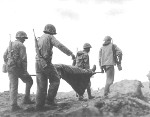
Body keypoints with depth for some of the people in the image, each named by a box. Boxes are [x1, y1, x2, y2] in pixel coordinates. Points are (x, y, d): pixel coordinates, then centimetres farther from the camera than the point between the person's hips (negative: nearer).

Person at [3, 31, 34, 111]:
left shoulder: (10, 45, 17)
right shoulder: (21, 45, -7)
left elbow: (5, 56, 17)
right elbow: (23, 59, -15)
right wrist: (25, 71, -14)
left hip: (10, 68, 7)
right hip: (18, 68, -7)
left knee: (13, 87, 5)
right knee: (29, 81, 13)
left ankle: (13, 105, 0)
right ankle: (26, 98, 11)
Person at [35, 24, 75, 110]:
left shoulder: (39, 39, 21)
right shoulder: (50, 37, 0)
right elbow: (60, 46, -14)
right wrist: (70, 53, -14)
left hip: (38, 63, 7)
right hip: (47, 63, -7)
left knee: (41, 85, 8)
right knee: (55, 80, 8)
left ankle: (39, 106, 7)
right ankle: (50, 99, 1)